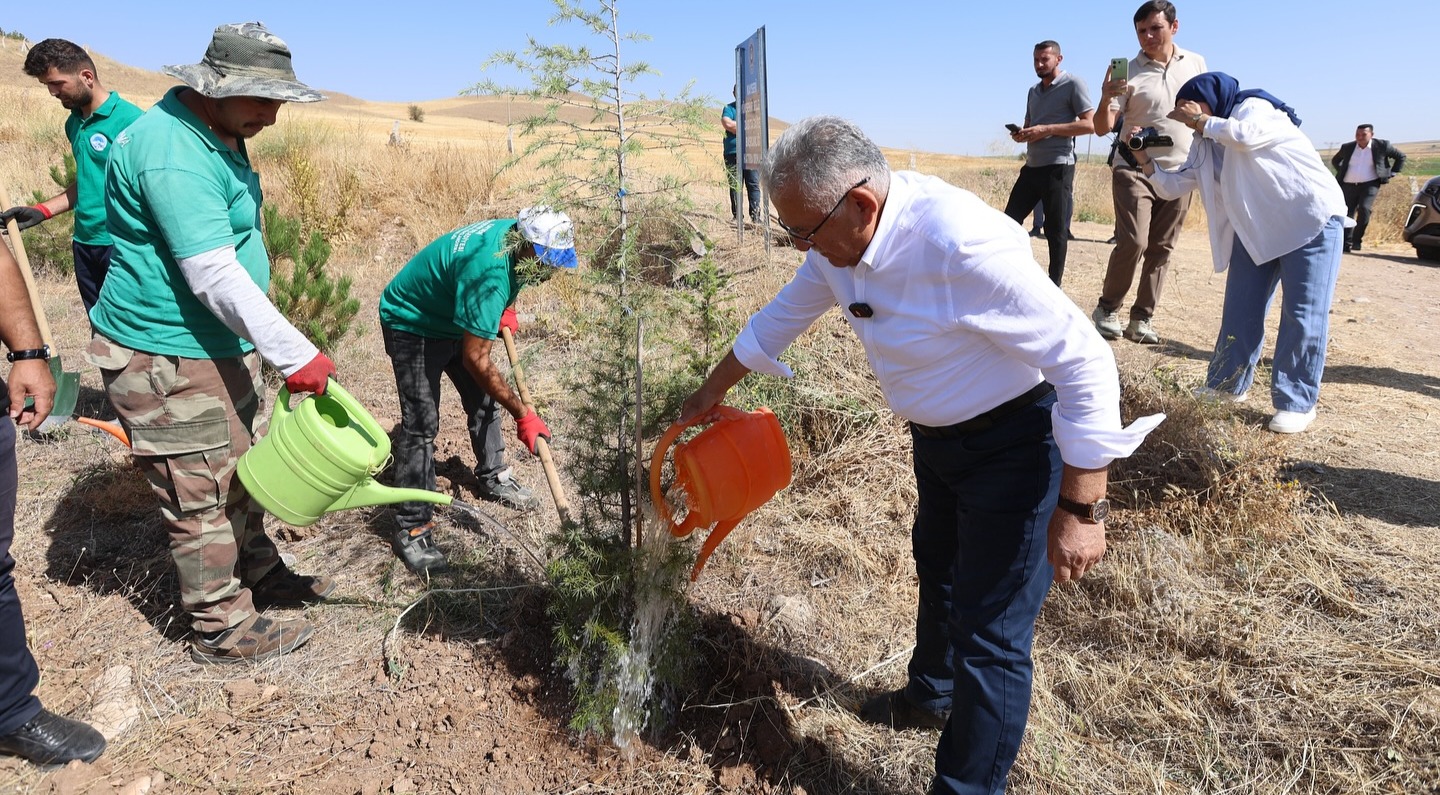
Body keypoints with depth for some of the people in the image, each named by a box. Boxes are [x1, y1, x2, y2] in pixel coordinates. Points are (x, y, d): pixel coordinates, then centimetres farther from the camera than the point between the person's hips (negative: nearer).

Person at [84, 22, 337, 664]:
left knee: (242, 474, 22)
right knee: (202, 502, 3)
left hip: (222, 349, 10)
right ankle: (224, 631, 19)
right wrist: (296, 356, -27)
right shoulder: (172, 152, -25)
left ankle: (261, 575, 40)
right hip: (168, 363, -10)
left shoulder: (218, 135, 9)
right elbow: (215, 278, -29)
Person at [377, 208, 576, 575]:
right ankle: (411, 530, -7)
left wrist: (505, 308, -1)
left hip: (453, 317, 9)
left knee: (484, 399, 14)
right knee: (421, 425, -13)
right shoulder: (488, 274, -40)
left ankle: (492, 477, 35)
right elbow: (476, 361, -35)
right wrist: (523, 414, -30)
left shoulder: (515, 233, -14)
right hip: (410, 323, -9)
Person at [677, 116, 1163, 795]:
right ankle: (933, 695, 56)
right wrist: (714, 389, 19)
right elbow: (784, 314, 8)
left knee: (989, 635, -2)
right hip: (936, 435, 9)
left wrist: (1080, 509, -26)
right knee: (939, 571, 28)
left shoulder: (962, 244, -36)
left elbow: (1086, 361, -29)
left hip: (1014, 441, -8)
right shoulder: (842, 235, -10)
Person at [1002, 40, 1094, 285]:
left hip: (1058, 167, -7)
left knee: (1056, 230, -2)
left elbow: (1089, 124, -12)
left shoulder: (1072, 85, -4)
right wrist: (1021, 134, 2)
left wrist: (1046, 129, -18)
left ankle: (1054, 285, 5)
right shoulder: (1033, 91, 18)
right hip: (1032, 166, 7)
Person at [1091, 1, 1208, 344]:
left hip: (1179, 171, 4)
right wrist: (1106, 98, -31)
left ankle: (1142, 318, 8)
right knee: (1133, 242, -16)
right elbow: (1102, 128, -12)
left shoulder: (1195, 64, 6)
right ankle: (1107, 308, 1)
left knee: (1161, 249, 3)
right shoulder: (1129, 72, -6)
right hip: (1135, 169, -4)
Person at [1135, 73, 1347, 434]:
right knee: (1240, 310, 7)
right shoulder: (1205, 145, 9)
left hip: (1311, 220, -7)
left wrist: (1200, 120, -17)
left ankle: (1296, 403, -2)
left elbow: (1245, 135, -32)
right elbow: (1174, 185, 7)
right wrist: (1144, 158, -6)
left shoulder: (1254, 107, -10)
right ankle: (1227, 385, 19)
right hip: (1256, 229, 8)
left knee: (1303, 314, -7)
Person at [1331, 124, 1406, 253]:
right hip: (1348, 185, 2)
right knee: (1347, 214, -2)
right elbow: (1335, 161, 26)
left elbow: (1401, 156, 14)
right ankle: (1346, 244, 4)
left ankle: (1357, 241, -11)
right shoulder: (1347, 147, 7)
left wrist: (1391, 173, 7)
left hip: (1370, 184, -2)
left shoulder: (1382, 146, 2)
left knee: (1364, 209, -20)